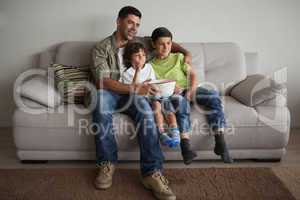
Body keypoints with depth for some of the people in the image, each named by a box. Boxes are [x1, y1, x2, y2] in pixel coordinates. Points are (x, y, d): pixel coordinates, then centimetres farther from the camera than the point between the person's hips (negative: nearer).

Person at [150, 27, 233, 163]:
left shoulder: (178, 57, 17)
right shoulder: (151, 65, 12)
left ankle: (219, 141, -32)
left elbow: (192, 74, 9)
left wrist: (191, 90, -11)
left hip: (188, 89, 3)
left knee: (213, 96, -26)